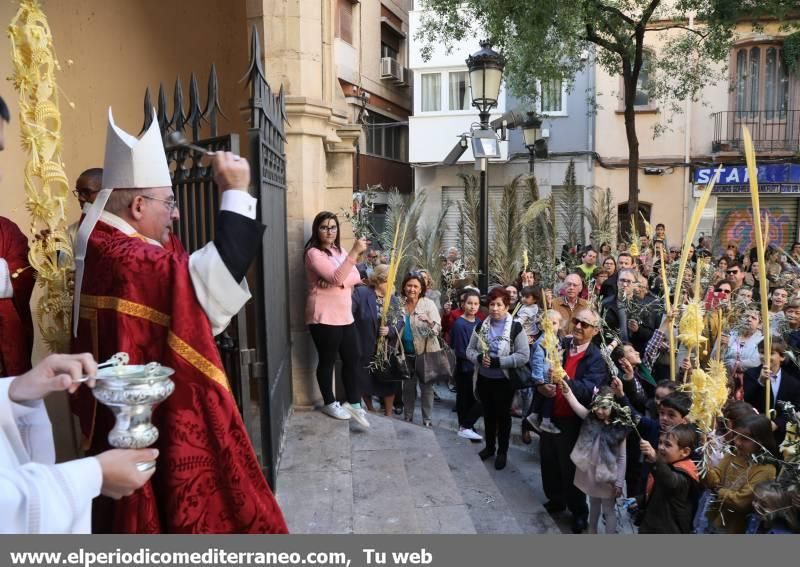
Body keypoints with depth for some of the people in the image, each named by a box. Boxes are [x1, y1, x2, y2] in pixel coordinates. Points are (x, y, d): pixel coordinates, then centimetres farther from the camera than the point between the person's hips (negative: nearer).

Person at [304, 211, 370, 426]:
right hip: (323, 317, -8)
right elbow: (336, 277, -25)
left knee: (353, 358, 10)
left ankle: (353, 403, 22)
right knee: (327, 361, 5)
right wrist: (354, 252, -31)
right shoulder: (314, 253, -11)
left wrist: (337, 282, -17)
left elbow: (356, 277, 2)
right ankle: (329, 404, 22)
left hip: (345, 316, 8)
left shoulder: (340, 251, 14)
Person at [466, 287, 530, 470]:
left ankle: (502, 451, 27)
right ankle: (489, 446, 36)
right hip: (484, 379, 4)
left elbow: (523, 356, -18)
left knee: (503, 416, 11)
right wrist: (478, 358, -17)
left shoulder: (516, 328, -13)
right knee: (488, 414, 18)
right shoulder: (480, 326, 1)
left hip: (504, 381, -4)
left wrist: (498, 361, -25)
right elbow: (470, 350, 5)